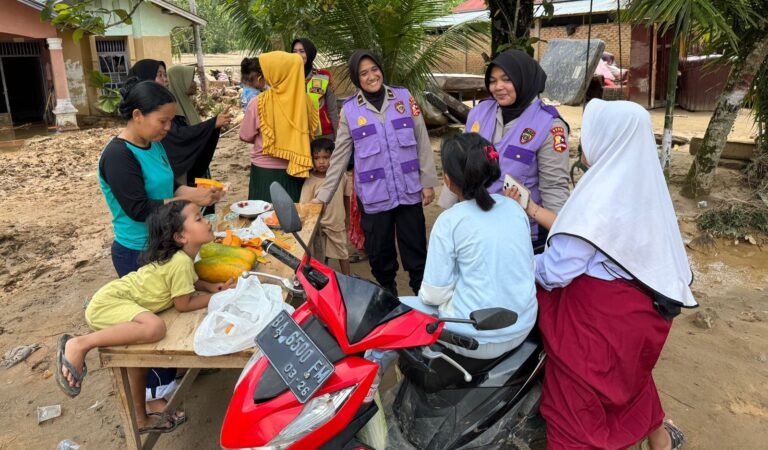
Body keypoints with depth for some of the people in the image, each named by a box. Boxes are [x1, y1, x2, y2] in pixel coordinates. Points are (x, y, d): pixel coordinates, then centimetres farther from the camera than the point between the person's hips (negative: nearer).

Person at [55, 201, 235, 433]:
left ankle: (142, 419, 36)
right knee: (155, 328, -35)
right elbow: (184, 304, -17)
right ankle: (79, 345, -23)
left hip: (119, 299, 11)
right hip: (110, 301, -11)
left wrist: (211, 286, 4)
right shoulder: (181, 262, -23)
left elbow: (187, 281, 21)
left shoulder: (182, 256, 5)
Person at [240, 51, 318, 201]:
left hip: (265, 172, -3)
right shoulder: (303, 100, -6)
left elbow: (246, 136, 0)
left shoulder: (259, 103, -13)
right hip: (295, 169, 3)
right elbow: (312, 131, 8)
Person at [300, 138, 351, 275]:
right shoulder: (310, 181, -16)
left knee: (342, 253, 20)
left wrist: (346, 216, 15)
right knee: (319, 256, 12)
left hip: (338, 224, 3)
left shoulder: (340, 175, -8)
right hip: (319, 227, -3)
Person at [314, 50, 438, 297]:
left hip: (409, 192, 0)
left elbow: (422, 142, 3)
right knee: (379, 256, 11)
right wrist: (324, 194, 2)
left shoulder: (404, 97, 0)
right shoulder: (349, 110, 0)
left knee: (416, 252, 7)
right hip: (374, 197, 0)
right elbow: (340, 156, 3)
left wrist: (428, 181, 0)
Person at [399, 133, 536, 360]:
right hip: (523, 329, 7)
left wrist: (425, 295, 9)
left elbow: (434, 294, -13)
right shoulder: (515, 208, 0)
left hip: (477, 339, -7)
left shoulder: (450, 221, -17)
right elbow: (528, 266, 9)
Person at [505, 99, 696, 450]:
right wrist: (533, 210, 9)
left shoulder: (602, 195, -26)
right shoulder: (640, 182, 2)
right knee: (625, 372, 31)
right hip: (637, 301, 10)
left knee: (580, 390, 11)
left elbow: (557, 270, -23)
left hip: (600, 310, -9)